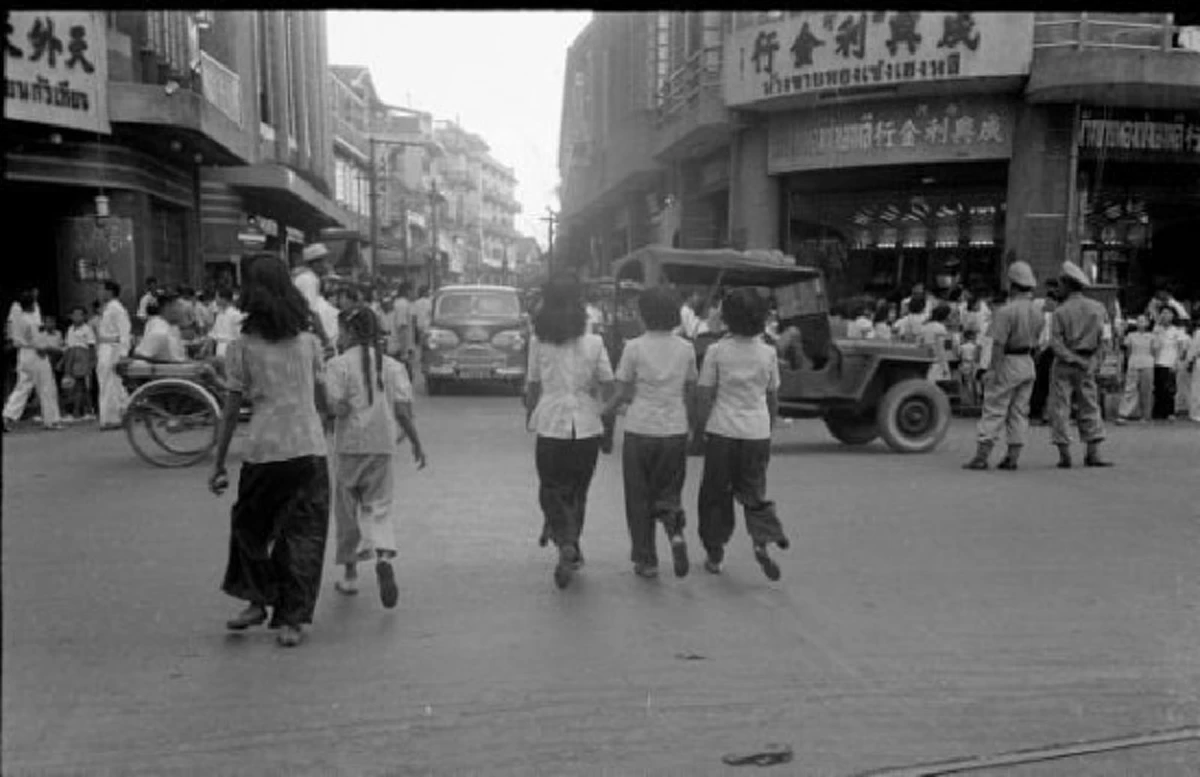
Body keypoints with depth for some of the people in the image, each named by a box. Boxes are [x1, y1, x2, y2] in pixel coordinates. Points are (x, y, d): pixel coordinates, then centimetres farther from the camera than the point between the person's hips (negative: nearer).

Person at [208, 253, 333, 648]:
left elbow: (232, 410, -1)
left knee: (249, 526, 21)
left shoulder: (242, 346, -1)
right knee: (303, 534, 7)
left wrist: (219, 464, 5)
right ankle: (292, 620, 8)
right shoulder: (308, 340, 6)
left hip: (263, 450, -2)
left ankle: (258, 600, 24)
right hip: (309, 449, 2)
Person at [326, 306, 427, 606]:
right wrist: (416, 443, 7)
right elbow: (403, 410, 0)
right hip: (383, 445, 2)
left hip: (349, 445, -2)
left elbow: (339, 408, -16)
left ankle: (350, 574, 21)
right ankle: (384, 556, -19)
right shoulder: (392, 365, 4)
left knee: (347, 508, 12)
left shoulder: (339, 364, -6)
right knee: (379, 506, 8)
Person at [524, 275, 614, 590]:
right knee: (577, 491, 17)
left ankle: (565, 543, -13)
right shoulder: (594, 342, -3)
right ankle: (572, 551, 24)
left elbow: (532, 386, 2)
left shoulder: (539, 342, -3)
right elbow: (608, 387, -3)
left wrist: (529, 415, 18)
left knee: (551, 490, 10)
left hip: (550, 425, -1)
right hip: (586, 425, 1)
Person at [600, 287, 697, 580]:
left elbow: (622, 393, -6)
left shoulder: (634, 347, -8)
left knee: (639, 497, 10)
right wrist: (691, 424, 20)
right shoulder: (686, 348, 1)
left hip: (640, 430, -2)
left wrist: (602, 414, 10)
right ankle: (676, 532, -12)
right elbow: (691, 393, 7)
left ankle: (646, 561, 14)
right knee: (669, 491, 16)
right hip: (675, 430, 3)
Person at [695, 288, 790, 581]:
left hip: (722, 431, -2)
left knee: (716, 493, 12)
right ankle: (761, 542, -7)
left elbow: (704, 396, -7)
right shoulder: (768, 353, 1)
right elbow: (773, 399, 9)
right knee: (754, 491, 14)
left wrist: (700, 427, 4)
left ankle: (715, 554, 18)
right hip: (757, 431, 2)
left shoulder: (716, 351, -7)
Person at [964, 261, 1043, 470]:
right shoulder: (1036, 313, 9)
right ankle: (1013, 457, 11)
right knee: (1019, 412, 10)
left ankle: (981, 456, -6)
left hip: (1008, 363, -7)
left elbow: (998, 344, -21)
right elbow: (1035, 343, 12)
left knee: (994, 410, -5)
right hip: (1028, 365, 7)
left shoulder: (1006, 311, -17)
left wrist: (995, 370, -20)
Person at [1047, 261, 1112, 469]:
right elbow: (1100, 339, 4)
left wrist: (1073, 358, -11)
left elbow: (1056, 343, -16)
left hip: (1064, 364, -4)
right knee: (1090, 407, 11)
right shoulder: (1096, 308, 1)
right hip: (1087, 363, 4)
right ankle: (1093, 454, 8)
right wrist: (1093, 362, 12)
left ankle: (1065, 455, 1)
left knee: (1060, 408, 3)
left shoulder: (1061, 311, -11)